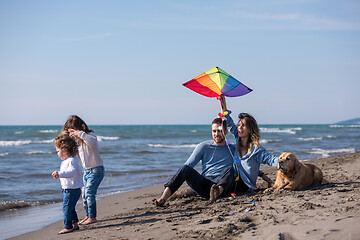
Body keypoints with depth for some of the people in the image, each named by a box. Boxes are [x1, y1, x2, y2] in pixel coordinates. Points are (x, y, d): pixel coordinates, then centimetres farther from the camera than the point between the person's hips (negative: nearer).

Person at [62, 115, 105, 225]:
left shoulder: (90, 135, -15)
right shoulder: (76, 140, 9)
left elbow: (92, 142, -38)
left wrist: (80, 134, -38)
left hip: (96, 169, -8)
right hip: (86, 170, 8)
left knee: (89, 193, -14)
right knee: (84, 194, 9)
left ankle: (92, 217, -9)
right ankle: (87, 216, 19)